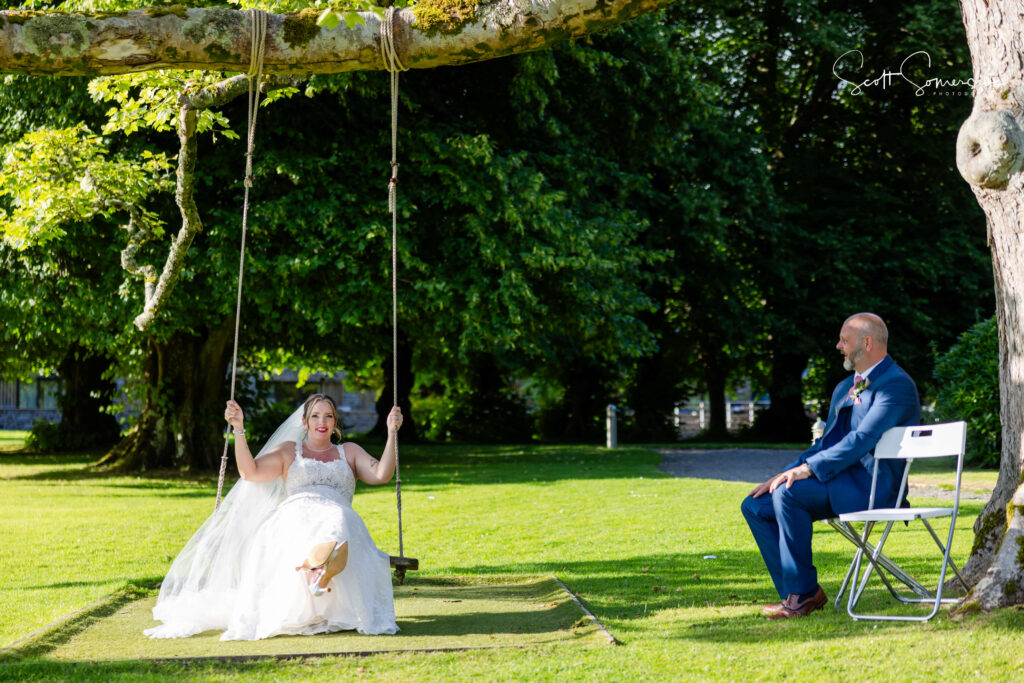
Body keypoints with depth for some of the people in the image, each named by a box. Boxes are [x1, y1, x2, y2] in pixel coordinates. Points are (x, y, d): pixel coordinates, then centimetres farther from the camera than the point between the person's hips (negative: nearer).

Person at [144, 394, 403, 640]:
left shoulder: (349, 452, 30)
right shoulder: (288, 450, 28)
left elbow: (381, 475, 14)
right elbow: (250, 472, 13)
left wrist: (391, 433, 5)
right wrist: (239, 430, 3)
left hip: (340, 520, 1)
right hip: (295, 520, -1)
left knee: (337, 520, -41)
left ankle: (318, 565, -66)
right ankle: (318, 567, -66)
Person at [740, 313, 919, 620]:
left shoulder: (896, 384, -9)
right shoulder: (844, 389, 22)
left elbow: (862, 440, -20)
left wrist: (808, 469, -26)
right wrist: (788, 472, 6)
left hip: (872, 483, -10)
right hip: (838, 479, 10)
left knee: (788, 493, -30)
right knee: (755, 505, -4)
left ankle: (804, 592, -19)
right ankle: (795, 593, -4)